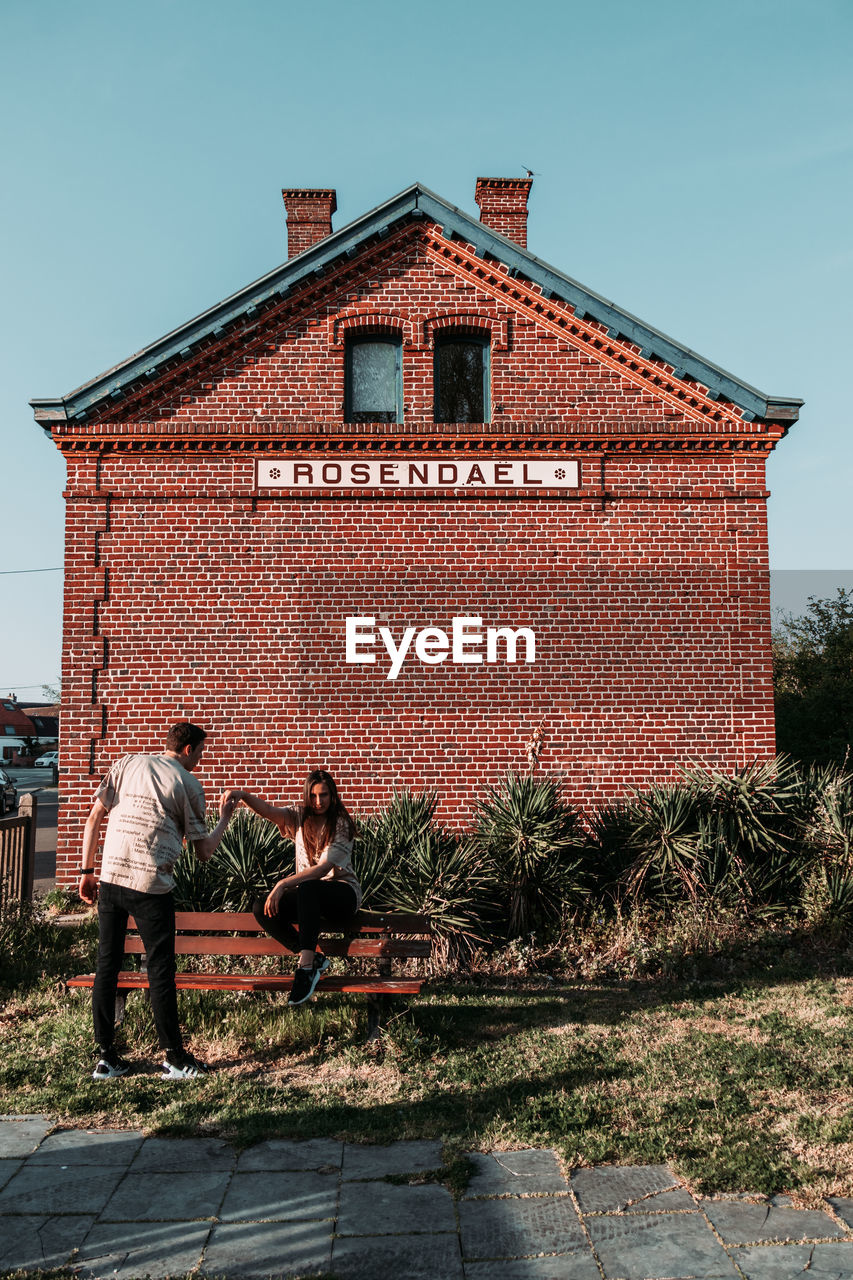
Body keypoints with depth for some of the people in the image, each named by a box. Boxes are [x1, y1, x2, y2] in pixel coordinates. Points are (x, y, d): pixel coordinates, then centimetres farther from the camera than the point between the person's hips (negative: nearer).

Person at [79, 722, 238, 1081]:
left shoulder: (126, 765, 13)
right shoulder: (189, 784, 3)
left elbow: (94, 817, 7)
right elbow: (204, 851, 5)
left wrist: (86, 870, 12)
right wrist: (224, 820, 22)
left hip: (111, 876, 4)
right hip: (151, 883, -4)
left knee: (106, 966, 11)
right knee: (160, 971, 5)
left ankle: (106, 1058, 17)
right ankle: (175, 1058, 13)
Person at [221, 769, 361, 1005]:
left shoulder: (341, 825, -11)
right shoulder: (299, 818, 4)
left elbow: (323, 868, -22)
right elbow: (267, 810, -15)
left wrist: (283, 884, -33)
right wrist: (242, 795, -36)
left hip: (342, 892, -5)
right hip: (309, 896, 5)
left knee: (307, 888, -38)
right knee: (262, 908, -20)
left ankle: (306, 968, -38)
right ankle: (313, 959, -14)